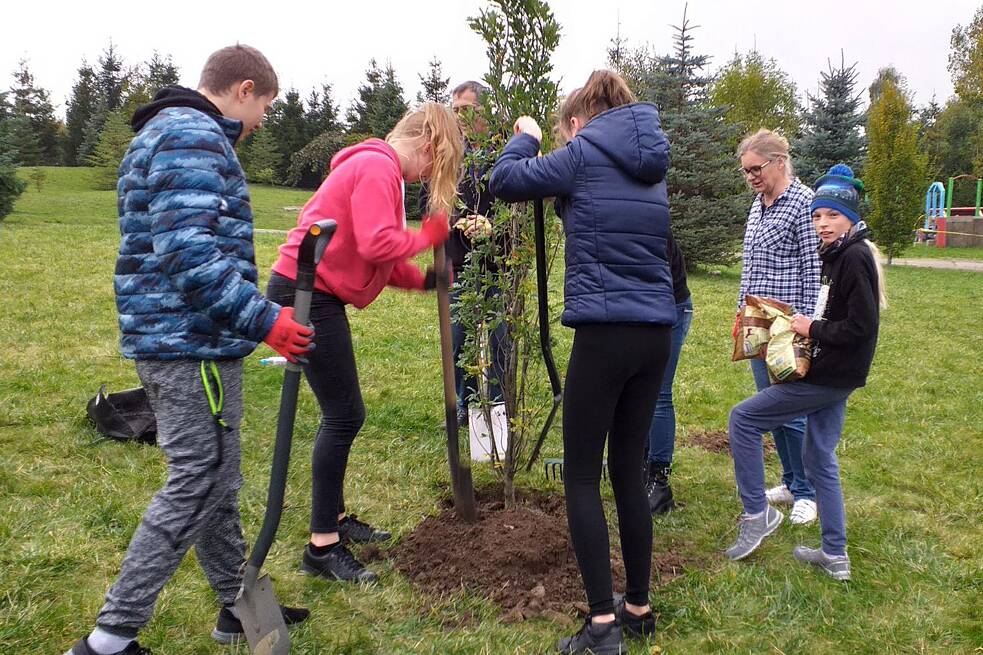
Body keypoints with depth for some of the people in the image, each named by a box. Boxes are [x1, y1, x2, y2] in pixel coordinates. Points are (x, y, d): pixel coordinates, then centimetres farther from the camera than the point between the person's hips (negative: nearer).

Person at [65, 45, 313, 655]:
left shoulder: (168, 133, 21)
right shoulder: (193, 136, -14)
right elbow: (189, 250, -25)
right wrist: (264, 319, -24)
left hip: (179, 340, 11)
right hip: (193, 343, -11)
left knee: (215, 480, 17)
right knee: (196, 487, -4)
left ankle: (239, 604, 29)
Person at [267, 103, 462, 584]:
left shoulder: (377, 167, 20)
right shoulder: (378, 166, -13)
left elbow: (381, 262, 18)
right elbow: (377, 244, -25)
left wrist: (425, 280, 5)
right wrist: (427, 235, -8)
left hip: (316, 295, 11)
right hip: (306, 293, -11)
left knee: (344, 414, 16)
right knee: (343, 416, -6)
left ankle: (334, 517, 30)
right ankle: (323, 547, 3)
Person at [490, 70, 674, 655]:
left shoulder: (584, 154, -3)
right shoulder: (652, 168, 18)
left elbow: (505, 181, -1)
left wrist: (524, 140, 19)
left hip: (605, 332, -7)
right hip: (657, 333, 7)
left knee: (582, 477, 1)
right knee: (629, 470, 15)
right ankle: (639, 607, 25)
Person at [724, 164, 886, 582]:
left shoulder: (855, 258, -16)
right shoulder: (838, 256, 13)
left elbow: (861, 326, -23)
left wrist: (813, 329, -13)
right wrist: (808, 326, 4)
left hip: (829, 376, -10)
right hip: (831, 375, 10)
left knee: (743, 418, -5)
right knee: (820, 461, 15)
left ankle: (757, 513, 4)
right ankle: (835, 556, 23)